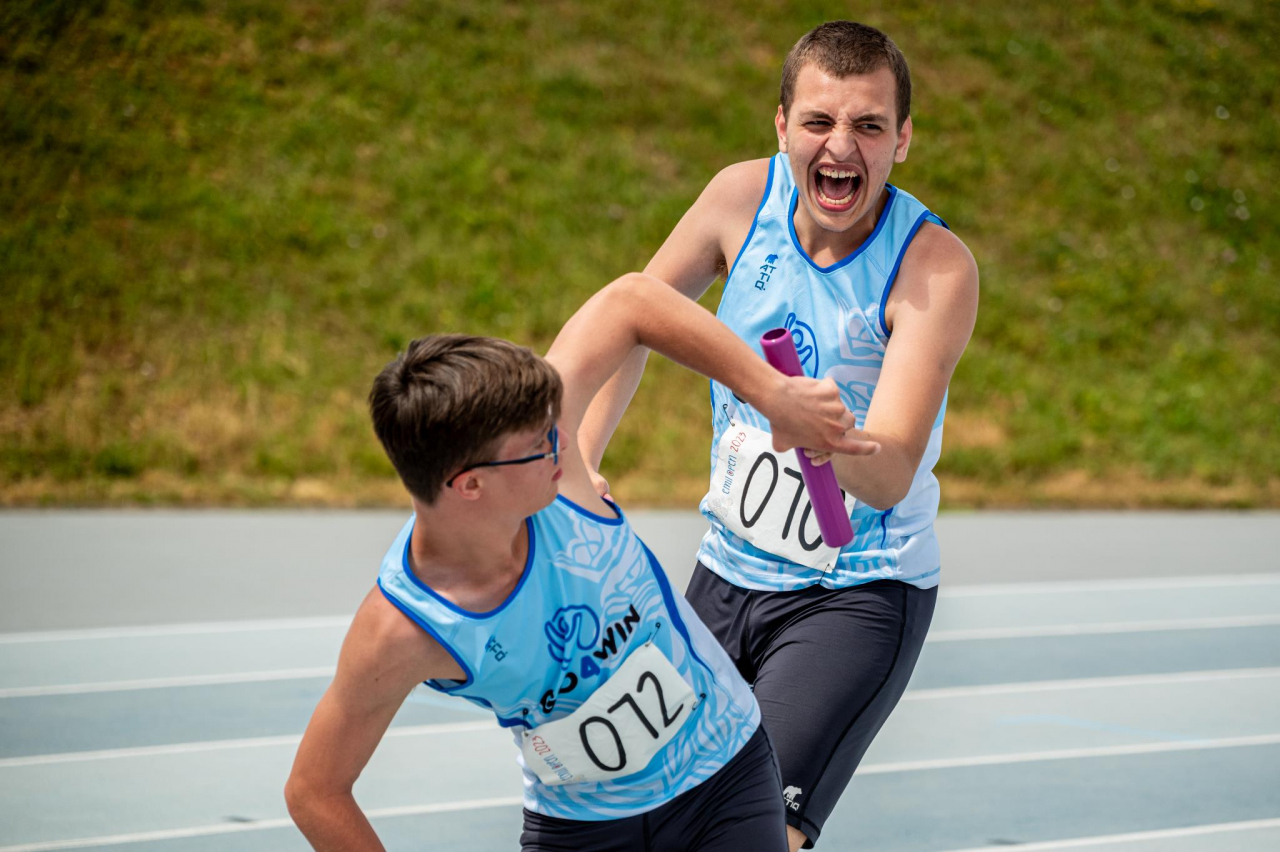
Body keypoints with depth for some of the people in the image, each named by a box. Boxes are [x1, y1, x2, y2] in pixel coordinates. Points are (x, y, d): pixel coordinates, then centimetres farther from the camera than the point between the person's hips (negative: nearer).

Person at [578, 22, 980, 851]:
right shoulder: (745, 195, -8)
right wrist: (574, 465, -1)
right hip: (728, 569, 5)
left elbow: (890, 476, -27)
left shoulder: (936, 266, -21)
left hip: (859, 594, -5)